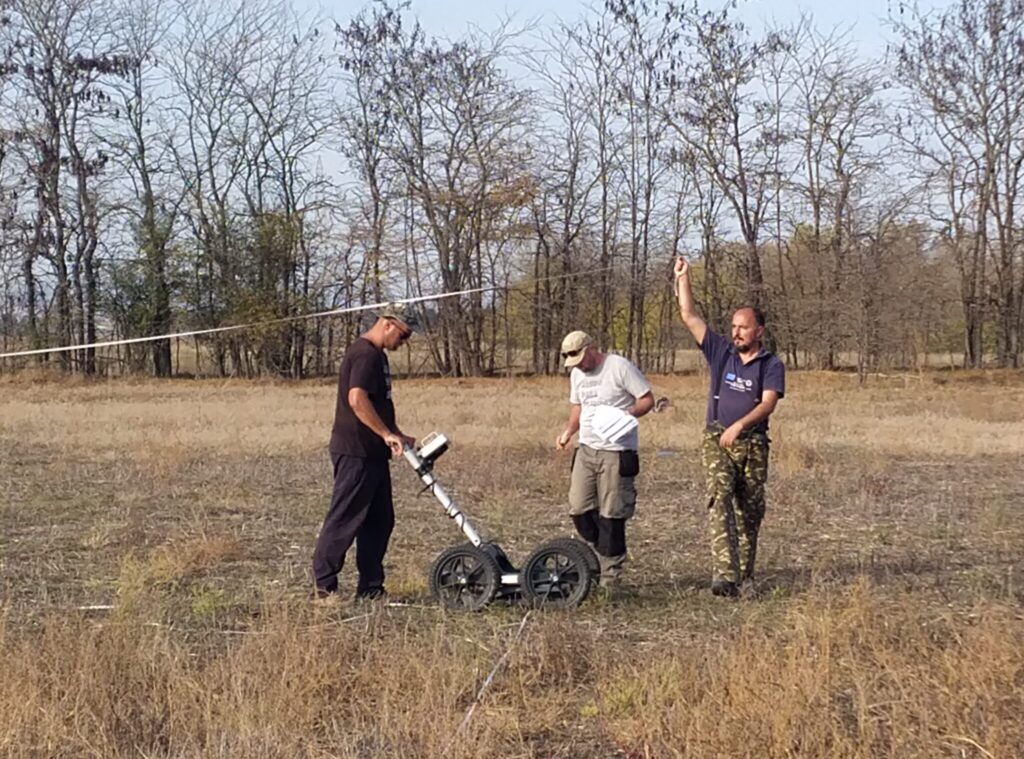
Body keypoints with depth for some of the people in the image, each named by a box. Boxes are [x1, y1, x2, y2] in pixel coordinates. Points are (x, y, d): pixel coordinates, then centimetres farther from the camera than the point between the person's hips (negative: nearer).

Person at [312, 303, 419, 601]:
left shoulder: (376, 355, 18)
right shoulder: (365, 354, -16)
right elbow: (357, 399, -28)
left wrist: (397, 435, 21)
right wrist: (387, 434, -26)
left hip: (372, 453, 11)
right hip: (355, 453, -11)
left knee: (380, 520, 12)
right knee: (345, 519, -5)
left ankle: (370, 587, 17)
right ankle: (324, 584, 2)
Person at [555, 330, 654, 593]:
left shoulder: (620, 367, -10)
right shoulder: (576, 374, 13)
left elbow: (648, 399, -8)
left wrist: (626, 414, -25)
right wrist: (569, 431, 9)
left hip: (616, 451, -7)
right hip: (586, 450, 7)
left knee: (611, 516, -3)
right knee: (579, 509, 2)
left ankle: (610, 576, 6)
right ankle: (601, 556, 20)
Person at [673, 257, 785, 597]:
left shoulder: (771, 365, 2)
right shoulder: (721, 352, 9)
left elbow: (768, 403, -12)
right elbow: (689, 317, 8)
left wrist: (739, 425, -26)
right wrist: (683, 278, 1)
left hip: (753, 444, 0)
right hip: (716, 440, 0)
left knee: (750, 511, 6)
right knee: (720, 499, -18)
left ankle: (743, 576, 19)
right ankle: (725, 573, -29)